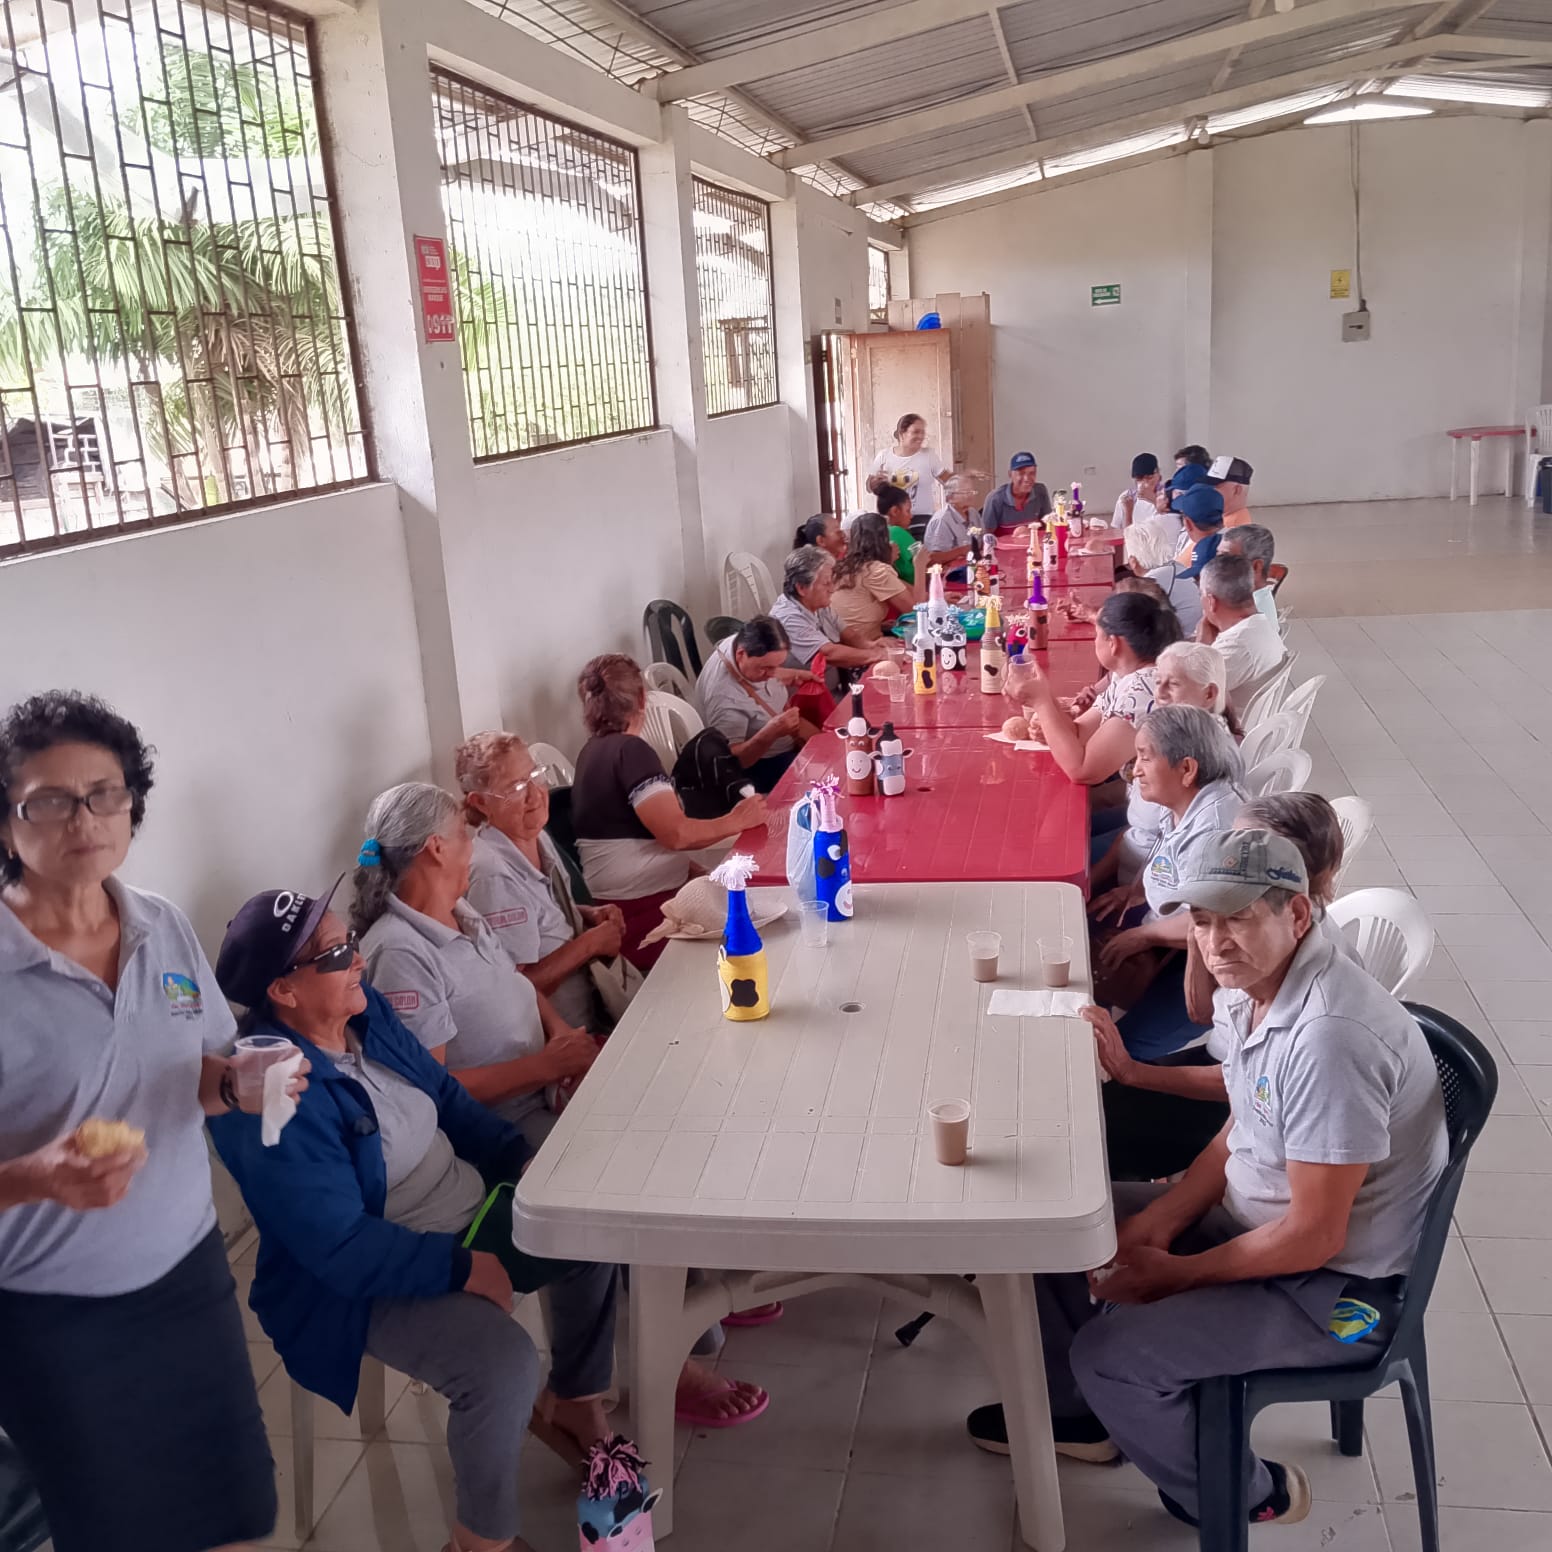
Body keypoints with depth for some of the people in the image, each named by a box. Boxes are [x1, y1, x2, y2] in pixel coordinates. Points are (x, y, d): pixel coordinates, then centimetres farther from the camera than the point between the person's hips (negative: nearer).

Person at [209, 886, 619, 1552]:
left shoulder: (368, 1013, -2)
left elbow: (447, 1096, 10)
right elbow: (342, 1245, -29)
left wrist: (524, 1158, -2)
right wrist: (466, 1270, -29)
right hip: (370, 1280, -9)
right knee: (504, 1364, -30)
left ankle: (572, 1399, 27)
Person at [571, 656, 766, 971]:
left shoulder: (596, 750, 15)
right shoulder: (629, 750, -15)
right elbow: (677, 834, -23)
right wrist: (735, 821, -7)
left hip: (635, 903, 10)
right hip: (647, 913, -10)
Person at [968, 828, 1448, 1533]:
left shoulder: (1330, 1037, -33)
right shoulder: (1250, 987, -4)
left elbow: (1314, 1236, -27)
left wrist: (1172, 1275, -16)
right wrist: (1156, 1223, -5)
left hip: (1336, 1285, -9)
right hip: (1254, 1215, 9)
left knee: (1109, 1353, -18)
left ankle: (1246, 1492, 11)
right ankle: (1078, 1412, 32)